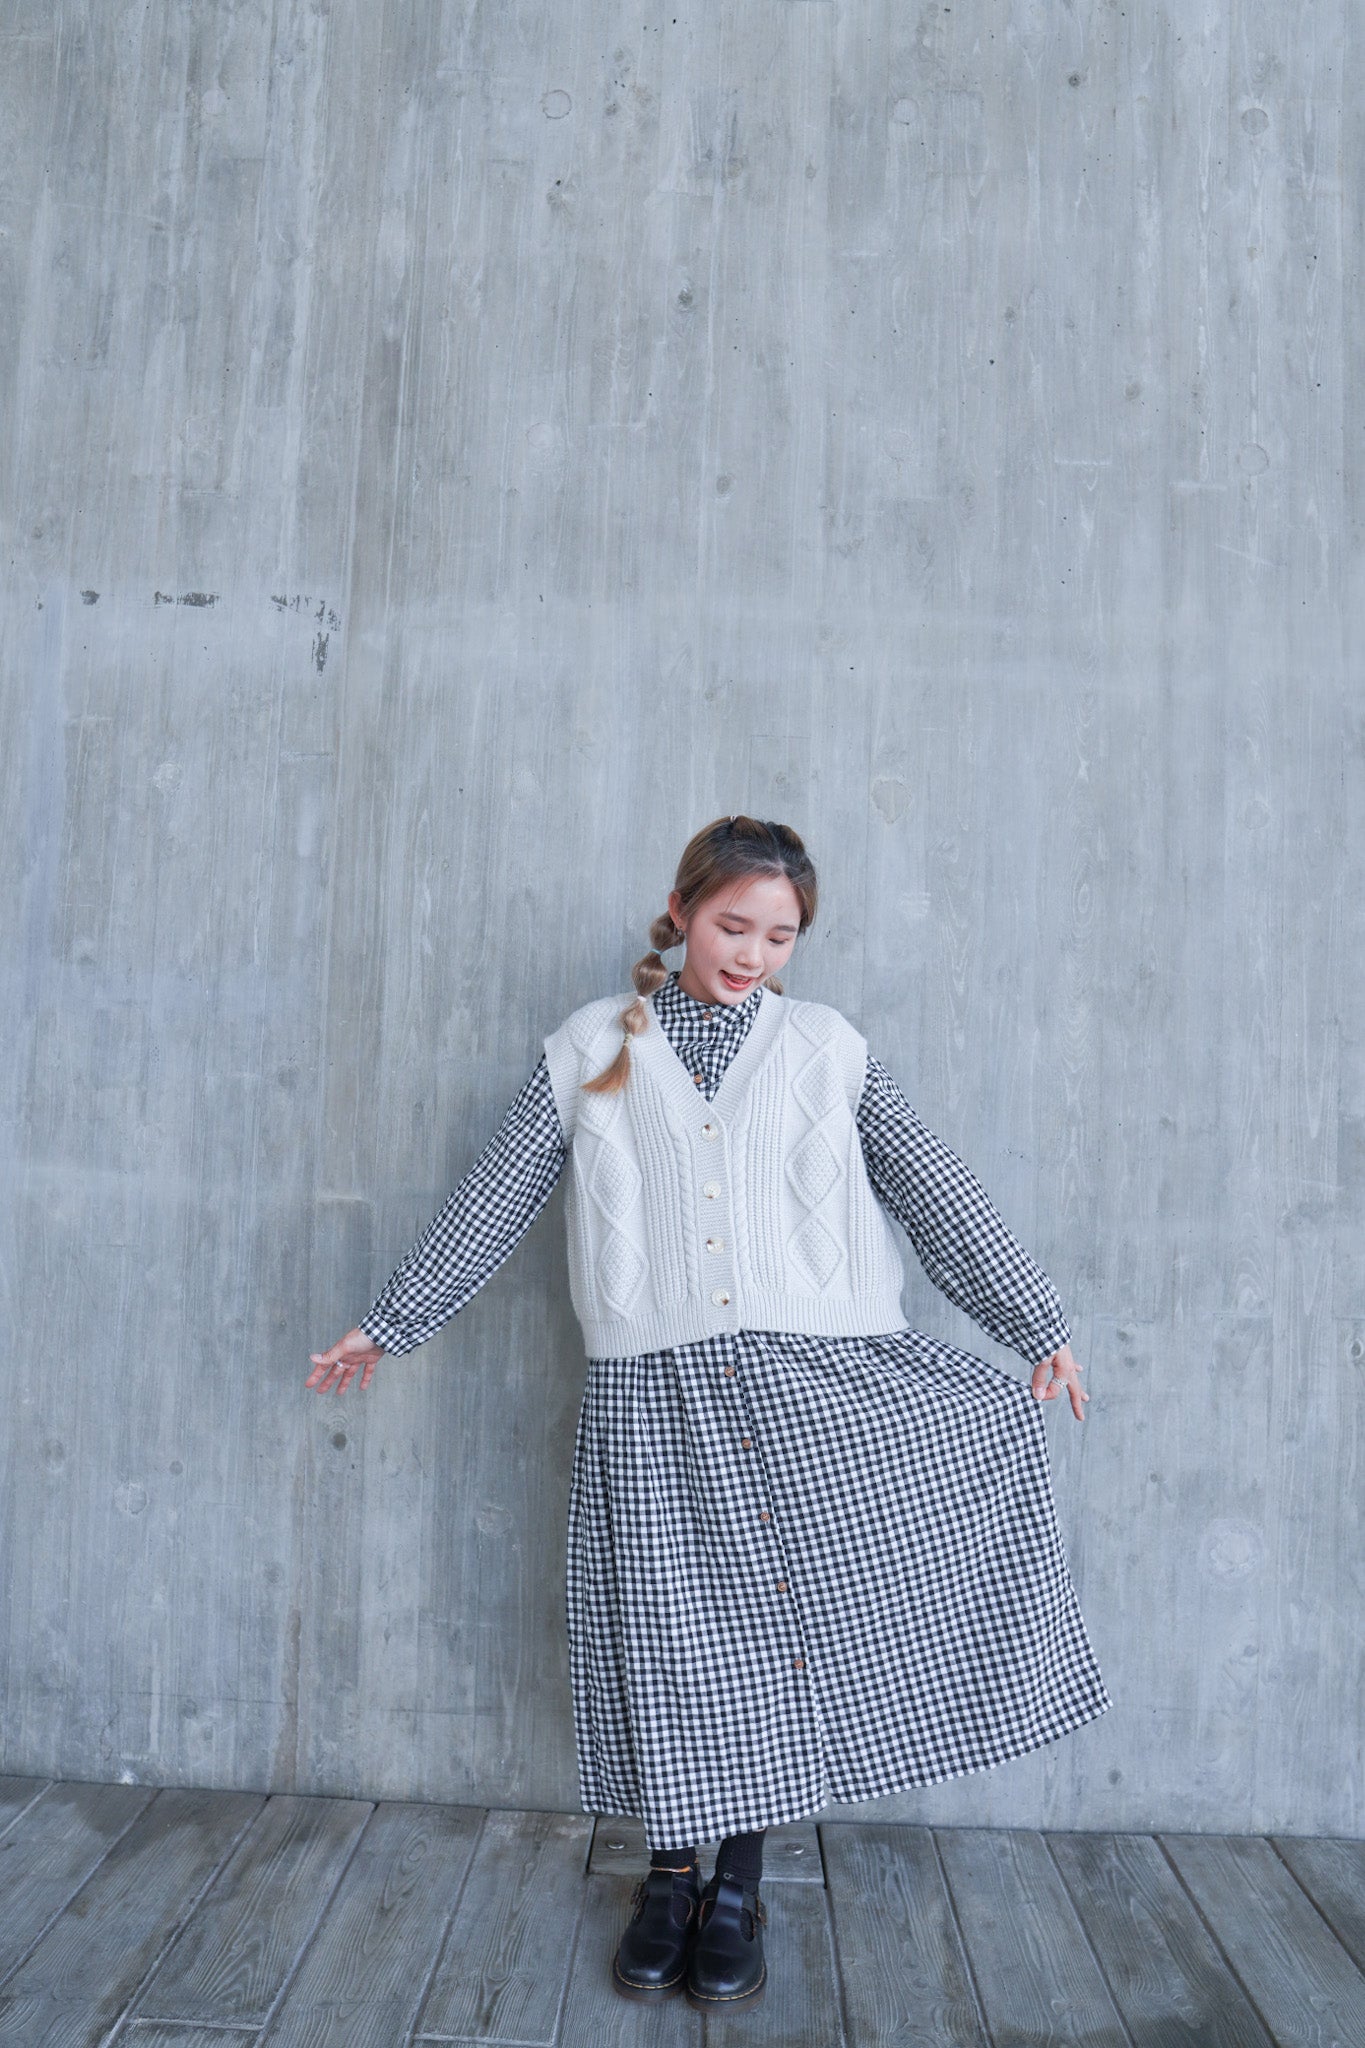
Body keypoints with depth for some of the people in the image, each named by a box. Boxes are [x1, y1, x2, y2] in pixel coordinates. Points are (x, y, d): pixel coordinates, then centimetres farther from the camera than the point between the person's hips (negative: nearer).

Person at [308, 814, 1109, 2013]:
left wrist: (1040, 1328, 9)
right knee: (672, 1633, 7)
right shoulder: (592, 1050, 8)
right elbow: (491, 1206, 11)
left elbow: (937, 1197, 10)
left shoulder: (829, 1048, 9)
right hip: (656, 1398, 0)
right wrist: (388, 1326, 12)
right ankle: (671, 1874, 31)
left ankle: (741, 1885, 25)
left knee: (790, 1618, 2)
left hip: (815, 1385, 1)